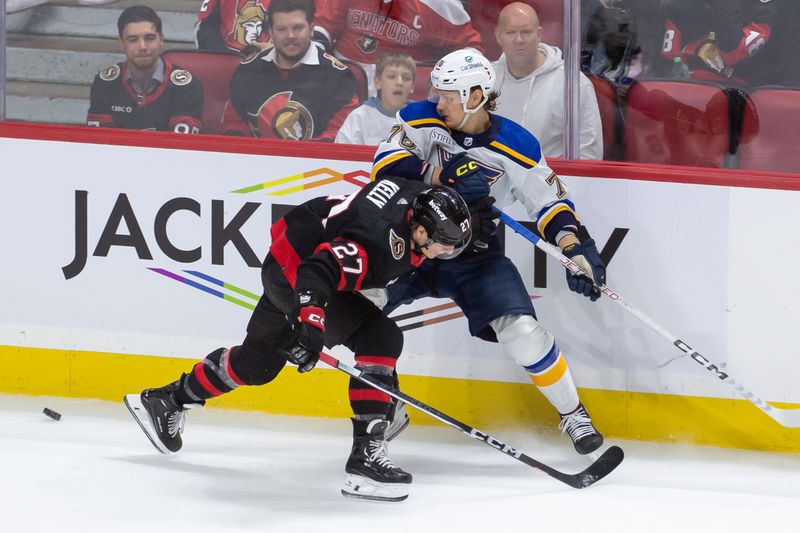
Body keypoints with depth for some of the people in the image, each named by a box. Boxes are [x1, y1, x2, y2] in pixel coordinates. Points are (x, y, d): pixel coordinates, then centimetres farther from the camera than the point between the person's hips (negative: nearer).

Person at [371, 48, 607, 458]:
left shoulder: (516, 146, -10)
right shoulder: (422, 120, -8)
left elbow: (551, 203, -5)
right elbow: (386, 165, -21)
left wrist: (576, 247, -21)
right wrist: (442, 175, -33)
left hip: (477, 255, -2)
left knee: (521, 330, -19)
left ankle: (572, 413, 3)